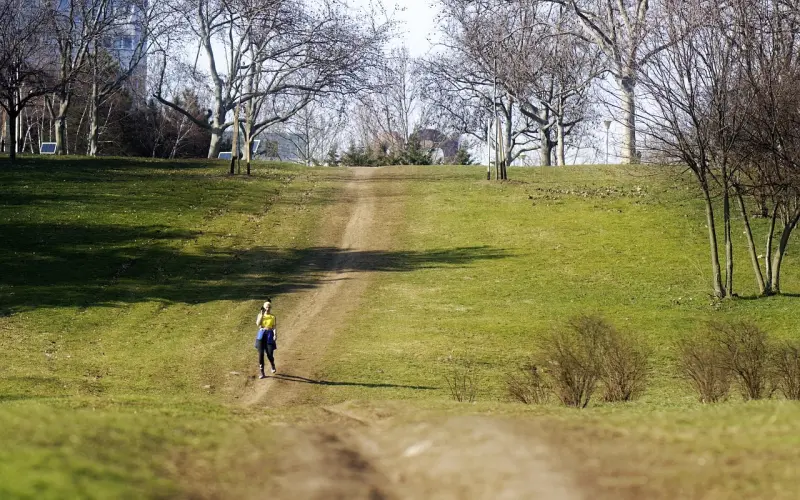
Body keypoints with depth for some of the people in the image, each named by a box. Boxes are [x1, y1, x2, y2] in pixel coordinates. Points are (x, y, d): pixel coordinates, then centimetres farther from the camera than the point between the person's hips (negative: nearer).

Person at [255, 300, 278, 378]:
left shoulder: (273, 317, 4)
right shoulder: (260, 315, 6)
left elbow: (274, 327, -2)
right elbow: (258, 323, -11)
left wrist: (275, 335, -17)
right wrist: (262, 314, -12)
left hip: (269, 335, -1)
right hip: (261, 334, 1)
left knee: (270, 354, -2)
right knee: (261, 354, -5)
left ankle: (273, 367, 32)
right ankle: (262, 373, 1)